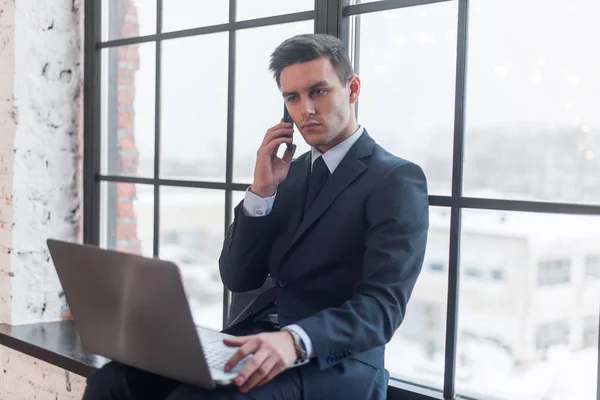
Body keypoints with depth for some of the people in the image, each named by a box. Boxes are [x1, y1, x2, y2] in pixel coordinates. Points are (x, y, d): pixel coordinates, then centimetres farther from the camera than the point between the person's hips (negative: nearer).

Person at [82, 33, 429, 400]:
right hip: (258, 344, 6)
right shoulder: (291, 173, 17)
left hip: (334, 362, -6)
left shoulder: (397, 180, -4)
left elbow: (382, 305, -16)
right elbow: (239, 279, 11)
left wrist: (296, 340, -33)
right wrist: (262, 190, -3)